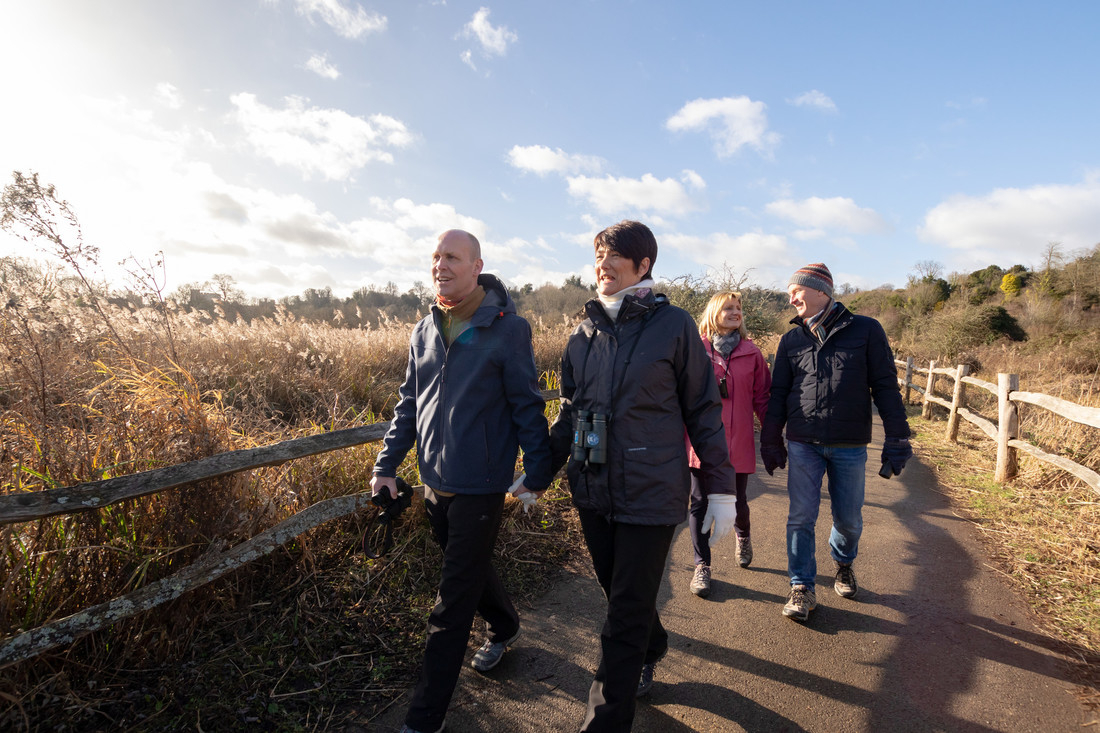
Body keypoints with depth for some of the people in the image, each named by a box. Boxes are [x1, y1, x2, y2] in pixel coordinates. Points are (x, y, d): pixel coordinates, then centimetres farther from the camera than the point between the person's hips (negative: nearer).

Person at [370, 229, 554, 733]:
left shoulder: (507, 328, -11)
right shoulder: (425, 330, 7)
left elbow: (528, 406, -9)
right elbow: (409, 404, 11)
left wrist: (538, 474, -8)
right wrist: (386, 465, 6)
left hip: (479, 487, -6)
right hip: (435, 483, 6)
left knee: (451, 605, 2)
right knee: (471, 569, 24)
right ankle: (504, 627, 52)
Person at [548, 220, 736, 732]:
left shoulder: (673, 326, -7)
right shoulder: (584, 334, 5)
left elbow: (704, 412, -3)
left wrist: (721, 490, -3)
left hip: (650, 494, -5)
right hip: (593, 492, 5)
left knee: (627, 613, 4)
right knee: (616, 590, 21)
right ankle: (651, 652, 51)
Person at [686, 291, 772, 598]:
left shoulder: (751, 353, 4)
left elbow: (762, 397, 7)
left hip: (738, 443, 1)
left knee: (737, 501, 13)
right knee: (700, 504, 4)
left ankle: (743, 535, 47)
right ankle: (702, 565, 19)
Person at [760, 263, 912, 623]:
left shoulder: (865, 330, -1)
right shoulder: (792, 339, 5)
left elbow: (885, 387, 0)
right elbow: (777, 393, 9)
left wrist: (896, 439, -3)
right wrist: (771, 442, 7)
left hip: (850, 447, -1)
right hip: (803, 445, 1)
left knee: (848, 518, 11)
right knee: (801, 518, 0)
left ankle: (843, 563, 40)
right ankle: (802, 588, 13)